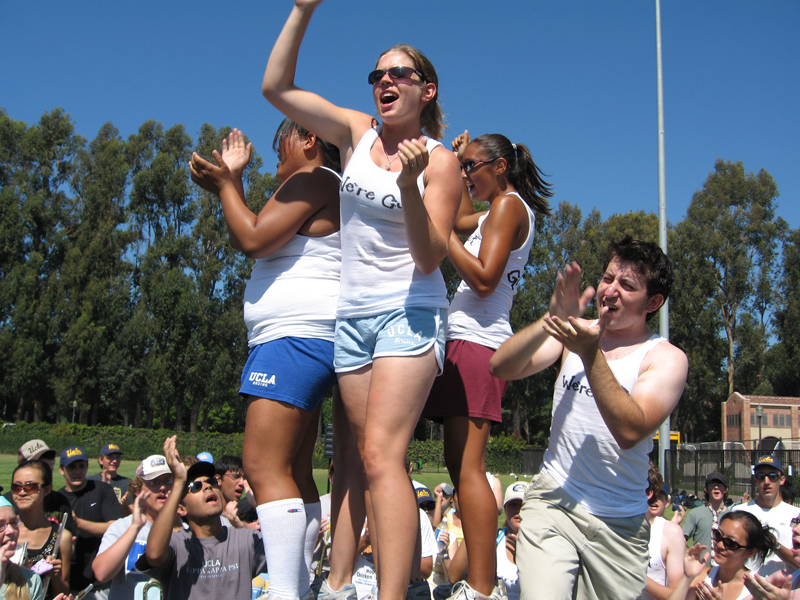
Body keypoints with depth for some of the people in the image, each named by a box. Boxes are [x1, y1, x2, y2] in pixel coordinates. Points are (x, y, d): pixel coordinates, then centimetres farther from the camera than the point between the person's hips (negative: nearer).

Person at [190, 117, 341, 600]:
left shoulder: (313, 180, -5)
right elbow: (253, 242, 26)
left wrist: (224, 186, 0)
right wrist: (233, 180, 25)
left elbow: (254, 240, -14)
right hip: (307, 343, 11)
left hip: (296, 337, -11)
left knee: (264, 466, -17)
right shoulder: (327, 190, 27)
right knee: (294, 473, 9)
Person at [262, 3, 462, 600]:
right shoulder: (357, 132, 9)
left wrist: (409, 186, -24)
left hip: (410, 312, -5)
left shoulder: (440, 160, -3)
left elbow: (431, 257, -10)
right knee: (351, 458, 8)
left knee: (379, 454, -19)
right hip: (352, 313, 5)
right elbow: (276, 86, 7)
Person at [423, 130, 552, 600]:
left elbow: (483, 280, -16)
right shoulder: (511, 208, 23)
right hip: (478, 341, 10)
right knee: (460, 462, 9)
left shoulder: (508, 204, -5)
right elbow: (461, 221, 40)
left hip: (476, 342, -10)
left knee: (468, 467, -15)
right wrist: (456, 163, 32)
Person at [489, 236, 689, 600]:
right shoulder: (576, 332, 5)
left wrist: (590, 355, -27)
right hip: (553, 503, 0)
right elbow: (501, 368, -7)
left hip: (620, 524, 0)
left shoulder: (666, 358, -3)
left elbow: (630, 431, -19)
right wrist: (550, 321, -22)